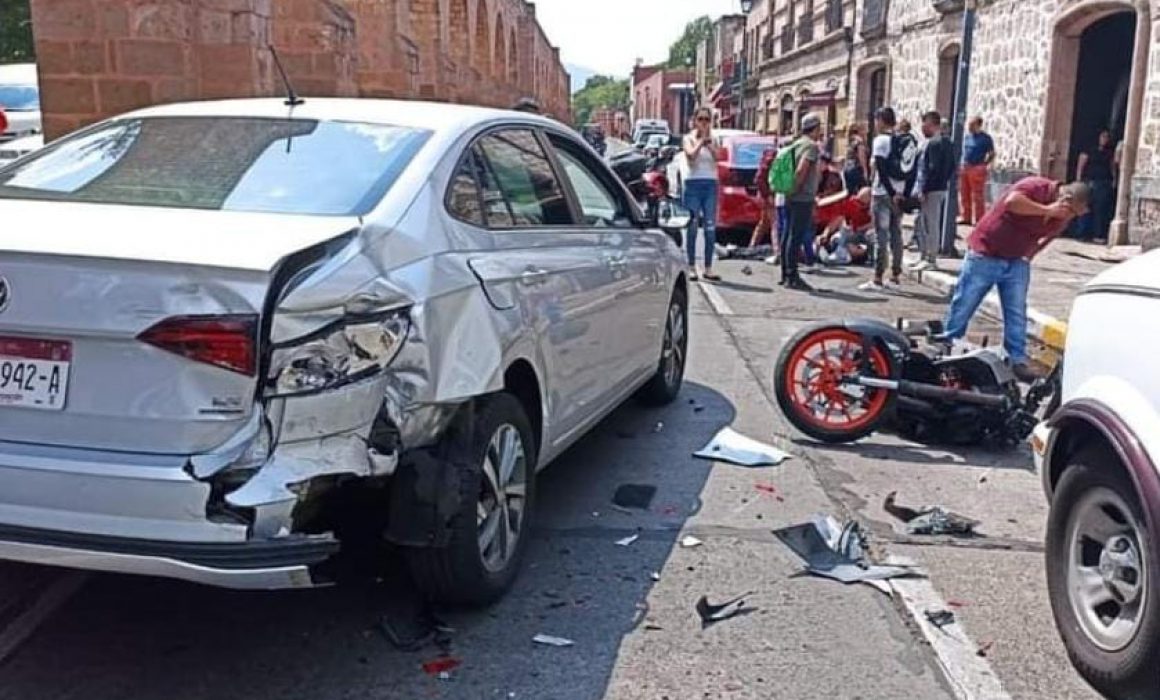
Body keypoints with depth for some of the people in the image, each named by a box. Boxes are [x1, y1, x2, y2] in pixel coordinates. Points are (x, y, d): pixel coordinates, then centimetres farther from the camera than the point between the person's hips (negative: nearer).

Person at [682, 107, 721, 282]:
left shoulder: (712, 139, 13)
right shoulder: (689, 138, 5)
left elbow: (717, 157, -6)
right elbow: (691, 155, -15)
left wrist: (708, 140, -13)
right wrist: (701, 139, -10)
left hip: (710, 184, 3)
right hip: (693, 183, -3)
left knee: (710, 227, 0)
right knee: (692, 226, -3)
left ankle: (708, 268, 4)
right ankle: (692, 267, 2)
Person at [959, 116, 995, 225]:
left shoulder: (985, 138, -4)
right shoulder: (966, 137, 13)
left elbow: (992, 154, -1)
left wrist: (984, 165, -7)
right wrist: (961, 164, 12)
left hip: (977, 169, -7)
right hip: (964, 168, 7)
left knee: (978, 196, -4)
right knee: (964, 194, 9)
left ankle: (979, 219, -1)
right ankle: (965, 217, 18)